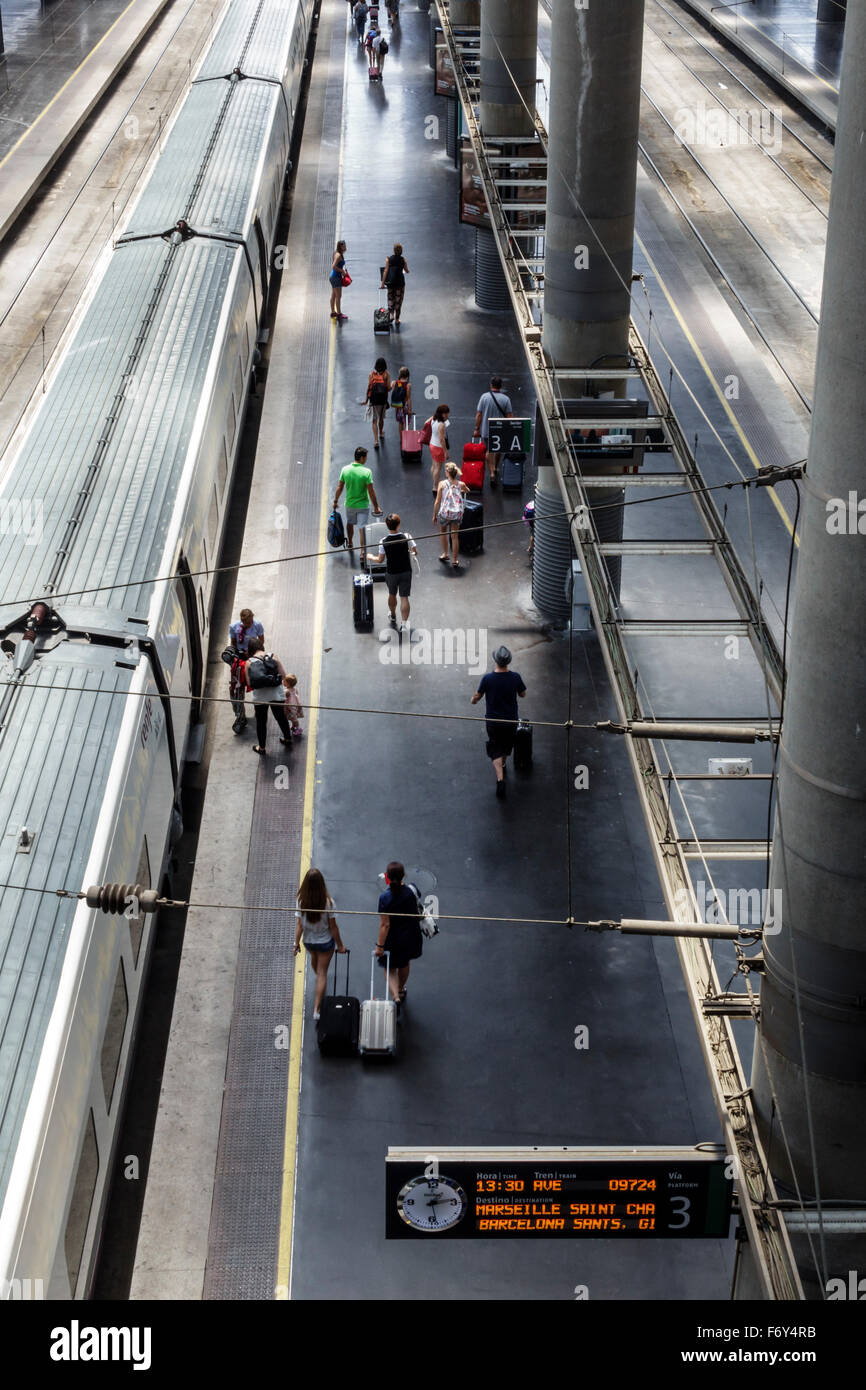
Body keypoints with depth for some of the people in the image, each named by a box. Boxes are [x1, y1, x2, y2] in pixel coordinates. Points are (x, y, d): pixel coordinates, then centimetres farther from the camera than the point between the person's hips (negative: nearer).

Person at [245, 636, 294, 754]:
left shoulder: (249, 662, -8)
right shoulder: (272, 657, -4)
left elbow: (249, 683, -6)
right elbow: (283, 675, -3)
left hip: (260, 695, -2)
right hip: (276, 693, 2)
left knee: (261, 721, 14)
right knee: (281, 717, 23)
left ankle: (261, 747, 27)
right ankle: (288, 738, 42)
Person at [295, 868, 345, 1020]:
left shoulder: (301, 901, -22)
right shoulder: (327, 902, -26)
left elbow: (299, 925, -14)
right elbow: (333, 927, -17)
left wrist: (296, 943, 0)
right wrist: (340, 945, -4)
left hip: (308, 940, 3)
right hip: (325, 941, -3)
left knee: (314, 958, 35)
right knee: (322, 972, 11)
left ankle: (318, 977, 67)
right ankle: (317, 1009, 10)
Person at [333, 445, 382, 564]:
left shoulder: (345, 469, -9)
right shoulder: (366, 472, -20)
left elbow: (339, 487, -1)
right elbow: (371, 491, -17)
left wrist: (335, 501, 12)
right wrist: (376, 507, -8)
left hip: (349, 504, 4)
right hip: (363, 505, -4)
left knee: (350, 523, 28)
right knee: (362, 529, 2)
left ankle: (350, 544, 48)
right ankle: (363, 553, -3)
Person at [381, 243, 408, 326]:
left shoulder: (389, 259, -5)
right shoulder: (403, 259, -6)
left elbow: (385, 271, -8)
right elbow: (407, 271, 4)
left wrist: (382, 283, -6)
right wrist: (406, 271, 30)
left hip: (390, 283, 1)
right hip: (400, 283, -1)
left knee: (390, 298, 20)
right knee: (398, 300, 9)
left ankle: (391, 315, 3)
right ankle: (397, 320, 12)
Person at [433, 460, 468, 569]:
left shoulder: (442, 484, -8)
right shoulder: (461, 484, -1)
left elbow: (437, 502, -7)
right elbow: (467, 491, 23)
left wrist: (434, 515, 3)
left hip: (445, 512, -2)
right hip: (457, 513, 2)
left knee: (443, 531, 27)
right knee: (454, 536, 11)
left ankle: (445, 554, 34)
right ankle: (455, 560, 15)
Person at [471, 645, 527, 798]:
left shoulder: (487, 678, -18)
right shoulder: (515, 677, -14)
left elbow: (477, 697, -6)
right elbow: (522, 694, 2)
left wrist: (474, 700, 17)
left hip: (493, 721, -2)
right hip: (511, 720, 2)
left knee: (496, 751, 4)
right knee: (507, 746, 27)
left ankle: (500, 778, -14)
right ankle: (503, 765, 50)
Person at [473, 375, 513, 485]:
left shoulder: (484, 397, -8)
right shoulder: (505, 399, -8)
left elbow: (479, 415, -7)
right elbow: (509, 416, -8)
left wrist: (477, 429, 1)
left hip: (486, 430, -1)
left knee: (489, 451, 8)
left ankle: (492, 473, -7)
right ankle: (495, 469, 39)